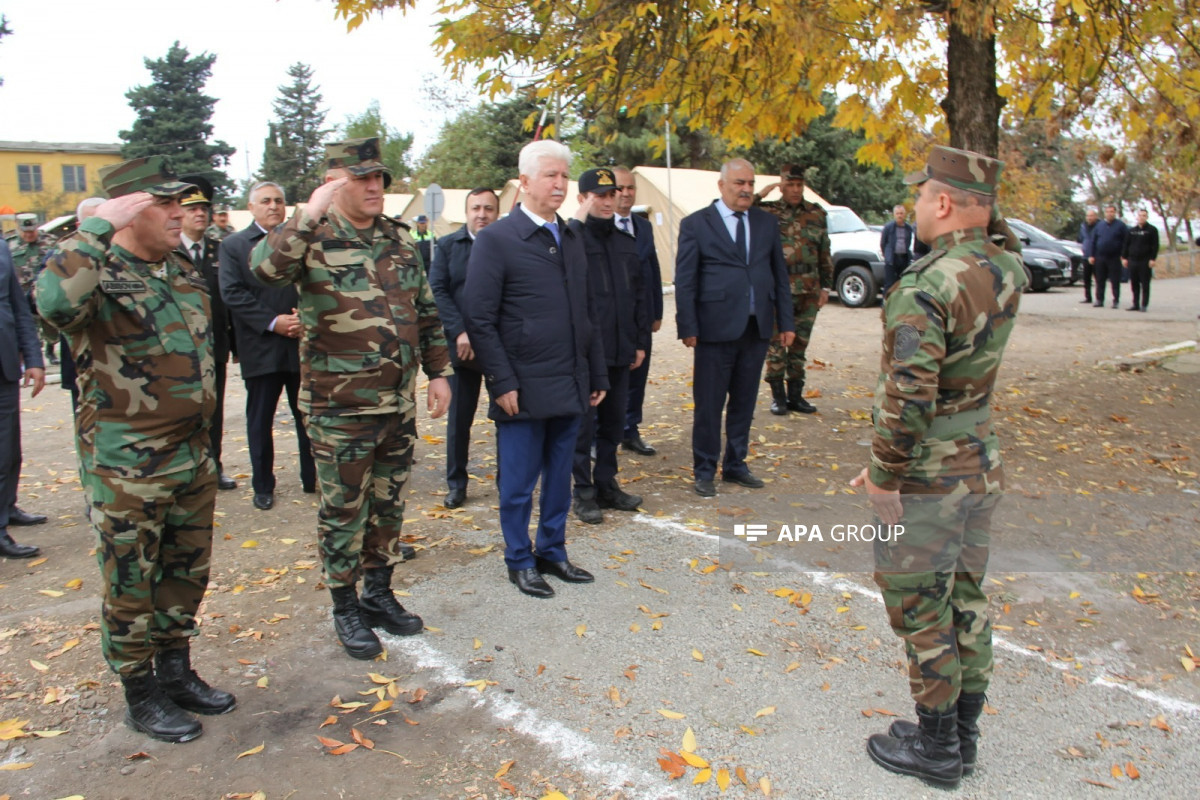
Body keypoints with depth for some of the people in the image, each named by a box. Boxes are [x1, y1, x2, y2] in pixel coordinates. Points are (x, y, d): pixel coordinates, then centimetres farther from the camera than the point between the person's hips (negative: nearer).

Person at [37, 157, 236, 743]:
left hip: (192, 453, 7)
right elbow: (55, 302, -41)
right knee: (131, 586, 8)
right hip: (126, 466, -7)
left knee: (187, 573, 18)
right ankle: (141, 696, 24)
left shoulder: (180, 271, 8)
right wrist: (99, 227, -33)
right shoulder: (96, 275, -15)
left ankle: (176, 672, 35)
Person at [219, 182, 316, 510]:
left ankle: (312, 478, 22)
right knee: (260, 421, 8)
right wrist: (273, 322, -15)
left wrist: (305, 317, -15)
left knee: (308, 416, 9)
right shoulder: (233, 245, 4)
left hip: (303, 344, 1)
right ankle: (263, 486, 20)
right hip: (261, 348, -1)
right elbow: (232, 293, -6)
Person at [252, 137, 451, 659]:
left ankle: (379, 592, 33)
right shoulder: (312, 239, -9)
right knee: (343, 509, 7)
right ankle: (345, 608, 24)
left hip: (399, 402, 6)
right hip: (340, 407, -5)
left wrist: (438, 372, 10)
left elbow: (426, 313, 14)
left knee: (388, 503, 16)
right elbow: (266, 268, -31)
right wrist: (309, 216, -33)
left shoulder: (399, 239, 8)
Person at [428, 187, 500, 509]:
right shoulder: (448, 246, 6)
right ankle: (456, 484, 22)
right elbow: (438, 291, -1)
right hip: (463, 346, 2)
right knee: (458, 419, 8)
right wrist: (459, 333, -11)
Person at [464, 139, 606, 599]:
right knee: (519, 484, 7)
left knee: (559, 478, 15)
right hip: (523, 389, -6)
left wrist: (597, 375, 12)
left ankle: (552, 552, 32)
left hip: (570, 386, 6)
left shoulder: (571, 238, 13)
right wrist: (503, 383, -14)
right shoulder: (497, 239, -8)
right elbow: (480, 320, -10)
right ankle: (519, 561, 24)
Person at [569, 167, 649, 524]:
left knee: (614, 421, 14)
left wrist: (640, 341, 13)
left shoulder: (626, 242, 14)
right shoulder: (571, 237, -6)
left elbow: (638, 296, 16)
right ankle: (584, 492, 15)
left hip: (620, 349, 6)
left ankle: (607, 485, 28)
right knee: (583, 424, 3)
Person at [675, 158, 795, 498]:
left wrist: (786, 322, 7)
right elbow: (684, 280, -4)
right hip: (716, 329, -4)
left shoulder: (767, 223, 11)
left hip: (756, 328, 4)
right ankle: (704, 471, 16)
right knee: (709, 405, 3)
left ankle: (735, 464, 26)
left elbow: (780, 275, 12)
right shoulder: (696, 224, -2)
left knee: (744, 402, 13)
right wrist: (687, 327, -10)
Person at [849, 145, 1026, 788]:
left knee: (919, 608, 6)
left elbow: (908, 396, -28)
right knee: (966, 597, 18)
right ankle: (963, 732, 33)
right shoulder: (1007, 269, 1)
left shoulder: (924, 288, -23)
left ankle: (935, 747, 21)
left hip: (925, 480, -8)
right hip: (982, 469, 8)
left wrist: (883, 473, -16)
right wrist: (984, 215, 12)